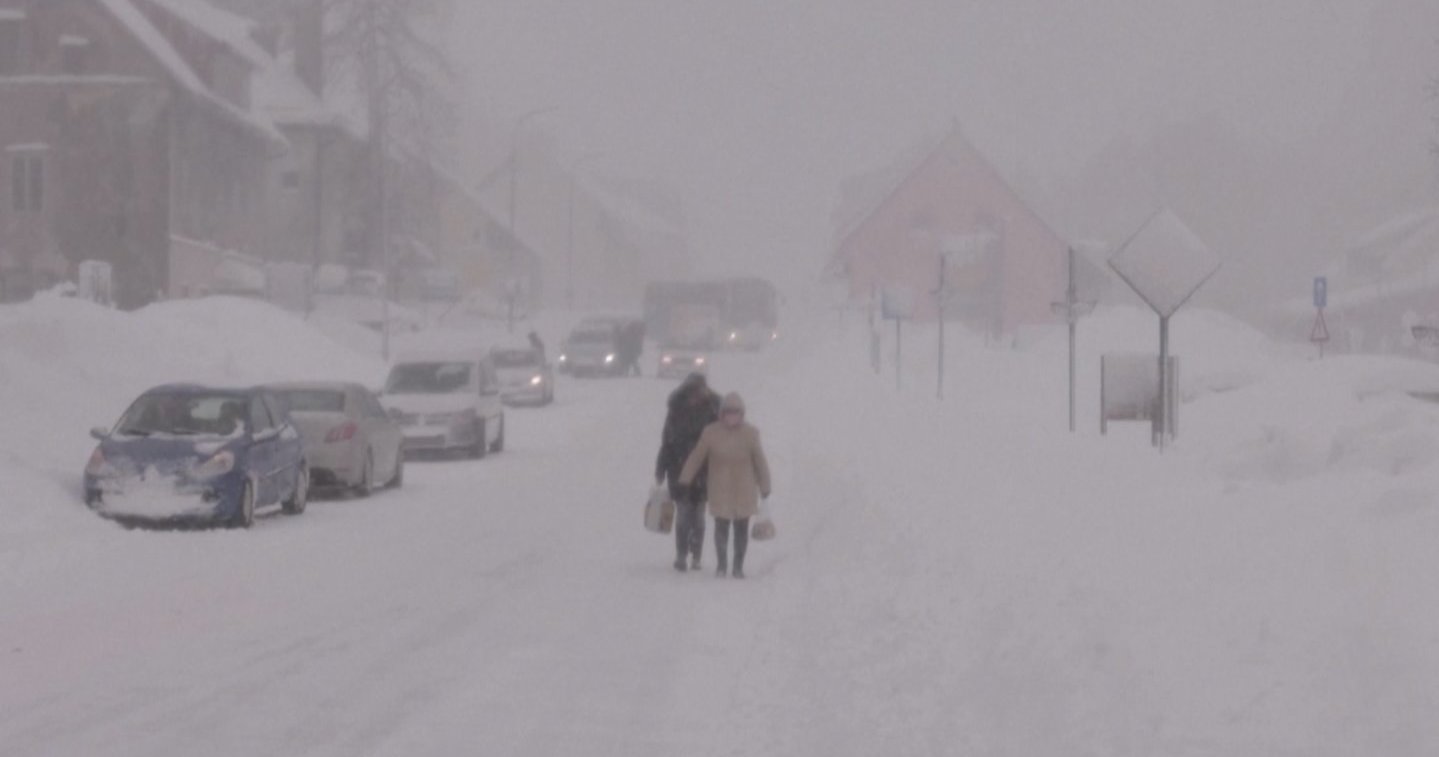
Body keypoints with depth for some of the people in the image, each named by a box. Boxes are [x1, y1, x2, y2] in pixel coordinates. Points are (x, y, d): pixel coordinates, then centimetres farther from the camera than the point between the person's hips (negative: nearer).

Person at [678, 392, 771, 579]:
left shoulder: (750, 434, -7)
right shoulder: (711, 433, -6)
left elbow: (760, 462, 2)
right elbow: (696, 458, 2)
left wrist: (765, 487, 7)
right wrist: (683, 481, 5)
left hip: (744, 491, 0)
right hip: (720, 490, 0)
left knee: (741, 527, 6)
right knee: (721, 526, -2)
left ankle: (738, 566, 17)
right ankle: (721, 563, 14)